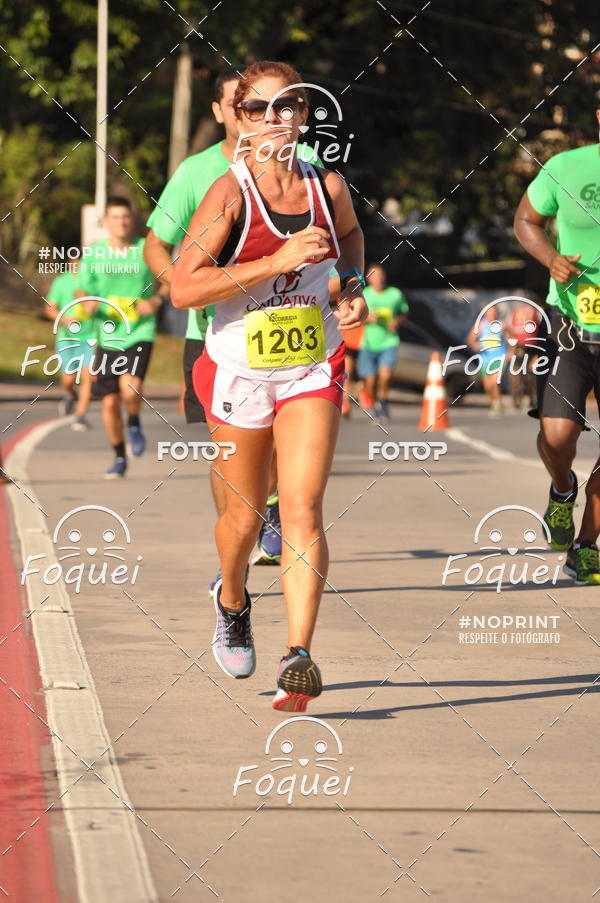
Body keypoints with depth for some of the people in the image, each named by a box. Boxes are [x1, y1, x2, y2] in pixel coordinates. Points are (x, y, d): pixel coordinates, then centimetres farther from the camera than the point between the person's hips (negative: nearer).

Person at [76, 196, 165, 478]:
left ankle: (134, 423, 8)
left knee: (131, 388, -26)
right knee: (110, 402, 4)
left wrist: (156, 301, -10)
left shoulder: (146, 250, -1)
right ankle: (119, 458, 24)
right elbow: (82, 290, 14)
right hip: (107, 336, 3)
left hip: (140, 331, -3)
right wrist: (88, 302, -9)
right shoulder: (94, 254, 3)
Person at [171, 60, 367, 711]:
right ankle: (232, 603, 45)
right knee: (245, 514, 13)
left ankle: (299, 658, -19)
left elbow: (350, 233, 24)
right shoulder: (230, 193, -13)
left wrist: (354, 288, 4)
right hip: (239, 371, -1)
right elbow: (182, 288, -23)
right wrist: (278, 261, -27)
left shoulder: (327, 186, -1)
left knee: (302, 511, -13)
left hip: (313, 370, 1)